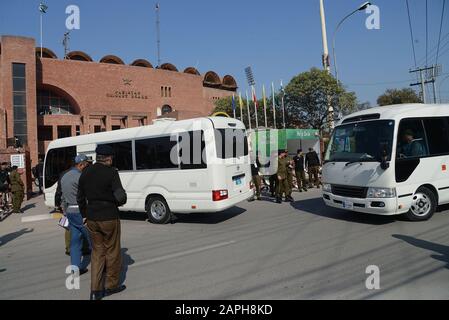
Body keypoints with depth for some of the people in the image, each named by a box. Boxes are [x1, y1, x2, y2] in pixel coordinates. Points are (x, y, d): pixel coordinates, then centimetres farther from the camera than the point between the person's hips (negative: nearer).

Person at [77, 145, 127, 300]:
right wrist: (117, 202, 4)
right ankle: (111, 285, 24)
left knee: (97, 252, 15)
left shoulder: (85, 173, 5)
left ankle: (95, 290, 14)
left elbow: (80, 199, 13)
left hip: (92, 218, 6)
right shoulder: (111, 172, -14)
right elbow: (121, 197, -19)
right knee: (112, 252, 12)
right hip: (109, 218, -5)